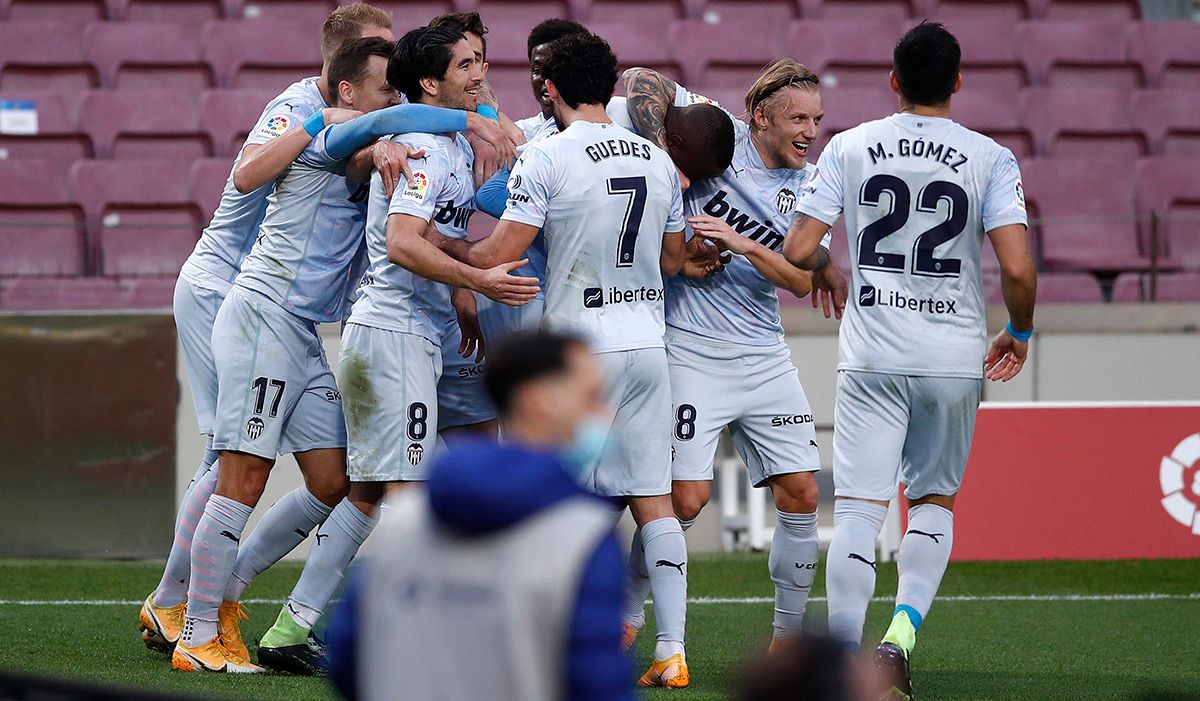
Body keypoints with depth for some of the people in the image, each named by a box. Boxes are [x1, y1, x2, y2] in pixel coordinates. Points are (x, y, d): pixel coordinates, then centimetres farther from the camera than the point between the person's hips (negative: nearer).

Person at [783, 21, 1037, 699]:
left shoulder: (850, 148, 1)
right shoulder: (991, 159, -1)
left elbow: (798, 252, -1)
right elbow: (1018, 268, -10)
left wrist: (827, 265, 23)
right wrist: (1020, 333, 9)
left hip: (872, 358, 0)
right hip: (955, 357, 0)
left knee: (859, 509, 0)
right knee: (935, 502, 17)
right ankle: (901, 636, -4)